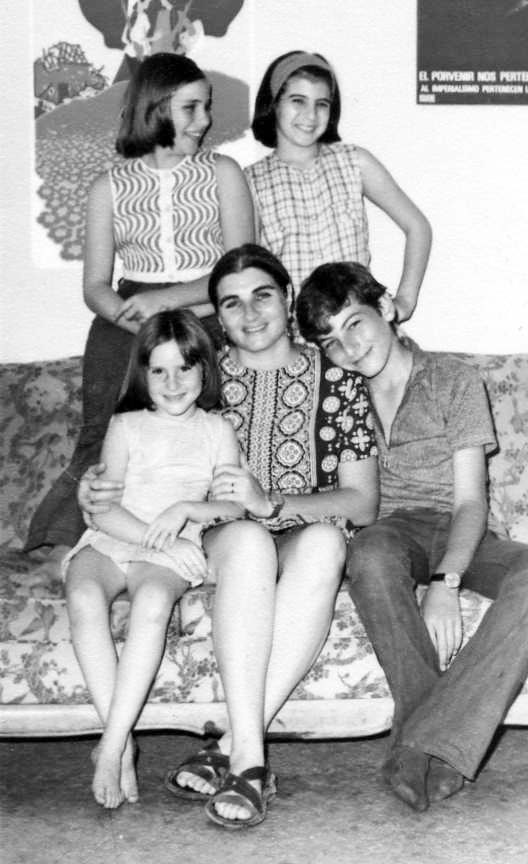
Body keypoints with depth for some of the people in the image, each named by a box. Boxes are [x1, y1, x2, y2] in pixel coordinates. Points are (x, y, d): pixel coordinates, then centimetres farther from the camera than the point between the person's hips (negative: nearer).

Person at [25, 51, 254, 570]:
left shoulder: (222, 173, 12)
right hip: (130, 318, 1)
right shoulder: (109, 188, 14)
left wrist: (166, 299, -13)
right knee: (103, 433, -23)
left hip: (207, 318, -1)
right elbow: (95, 286, 9)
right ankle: (69, 540, -23)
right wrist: (132, 315, -14)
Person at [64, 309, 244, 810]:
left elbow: (236, 507, 5)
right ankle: (121, 738, -32)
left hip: (172, 553, -1)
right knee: (84, 597, -34)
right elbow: (104, 509, 3)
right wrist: (161, 540, -11)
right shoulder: (126, 426, 15)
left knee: (154, 599, -37)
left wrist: (187, 510, -15)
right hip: (109, 542, 1)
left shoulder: (217, 431, 16)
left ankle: (111, 746, -36)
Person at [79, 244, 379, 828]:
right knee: (248, 540, -37)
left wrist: (270, 503, -18)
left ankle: (231, 748, -36)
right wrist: (98, 490, -5)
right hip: (217, 541, 0)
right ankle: (249, 758, -40)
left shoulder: (336, 381, 4)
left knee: (325, 542, -37)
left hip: (307, 538, 0)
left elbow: (362, 503, -2)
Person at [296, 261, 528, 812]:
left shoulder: (454, 381, 6)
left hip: (458, 535, 0)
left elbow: (470, 501, -4)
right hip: (390, 529, 1)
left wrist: (444, 582, -21)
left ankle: (428, 744, -40)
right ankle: (443, 749, -38)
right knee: (371, 555, -38)